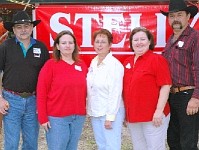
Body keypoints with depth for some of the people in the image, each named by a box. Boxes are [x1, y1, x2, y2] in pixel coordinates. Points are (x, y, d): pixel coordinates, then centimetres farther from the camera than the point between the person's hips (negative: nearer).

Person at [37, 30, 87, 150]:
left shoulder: (82, 65, 7)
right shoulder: (50, 65, -5)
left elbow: (84, 91, 12)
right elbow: (41, 92, -7)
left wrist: (83, 111, 8)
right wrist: (43, 118, -10)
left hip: (79, 117, 4)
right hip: (57, 118, -4)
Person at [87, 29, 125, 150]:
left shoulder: (115, 64, -14)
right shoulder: (93, 62, 8)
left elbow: (115, 93, -17)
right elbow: (91, 88, 12)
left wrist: (110, 117, -18)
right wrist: (90, 109, 10)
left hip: (110, 112, -7)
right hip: (95, 112, 7)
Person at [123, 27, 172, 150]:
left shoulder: (157, 59, -9)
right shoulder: (127, 62, 11)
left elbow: (165, 86, -14)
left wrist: (159, 111, -19)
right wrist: (125, 112, 15)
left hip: (153, 117, -7)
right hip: (132, 117, 7)